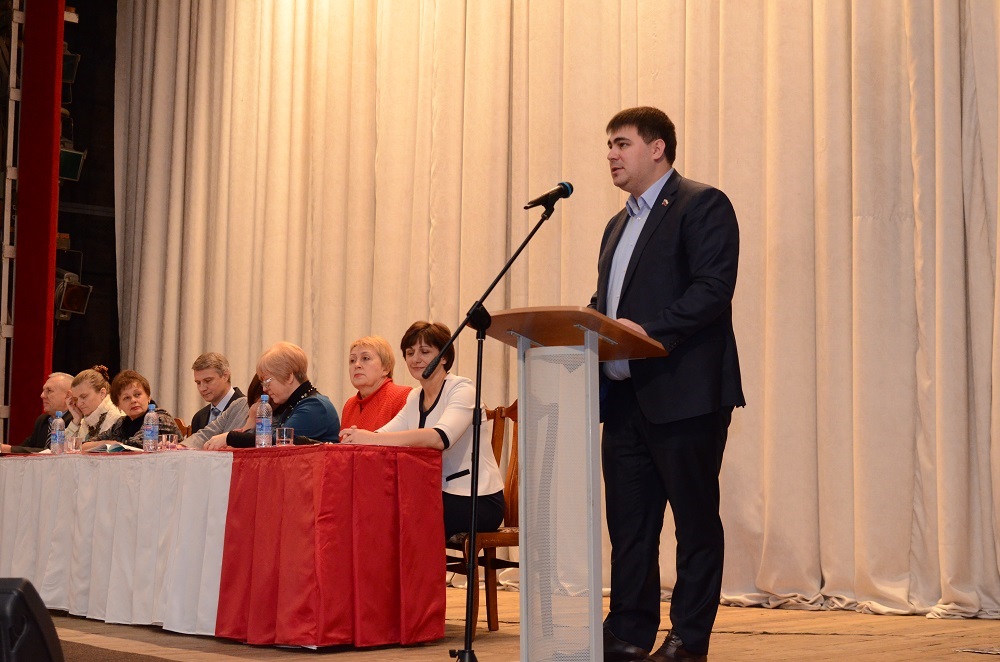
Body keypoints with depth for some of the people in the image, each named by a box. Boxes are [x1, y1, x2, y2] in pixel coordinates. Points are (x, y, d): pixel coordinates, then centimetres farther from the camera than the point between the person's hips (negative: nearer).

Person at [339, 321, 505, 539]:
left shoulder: (462, 390, -12)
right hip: (443, 495, 6)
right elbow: (384, 433, -1)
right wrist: (359, 436, -26)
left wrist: (372, 438, -38)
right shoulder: (415, 398, 13)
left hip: (476, 501, -6)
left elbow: (441, 437, -31)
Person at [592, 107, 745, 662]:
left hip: (684, 392, -8)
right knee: (627, 518, 9)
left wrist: (650, 330, -24)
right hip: (623, 396, 8)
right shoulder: (619, 225, 23)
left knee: (695, 518, 2)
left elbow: (713, 287, -16)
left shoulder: (703, 205, -4)